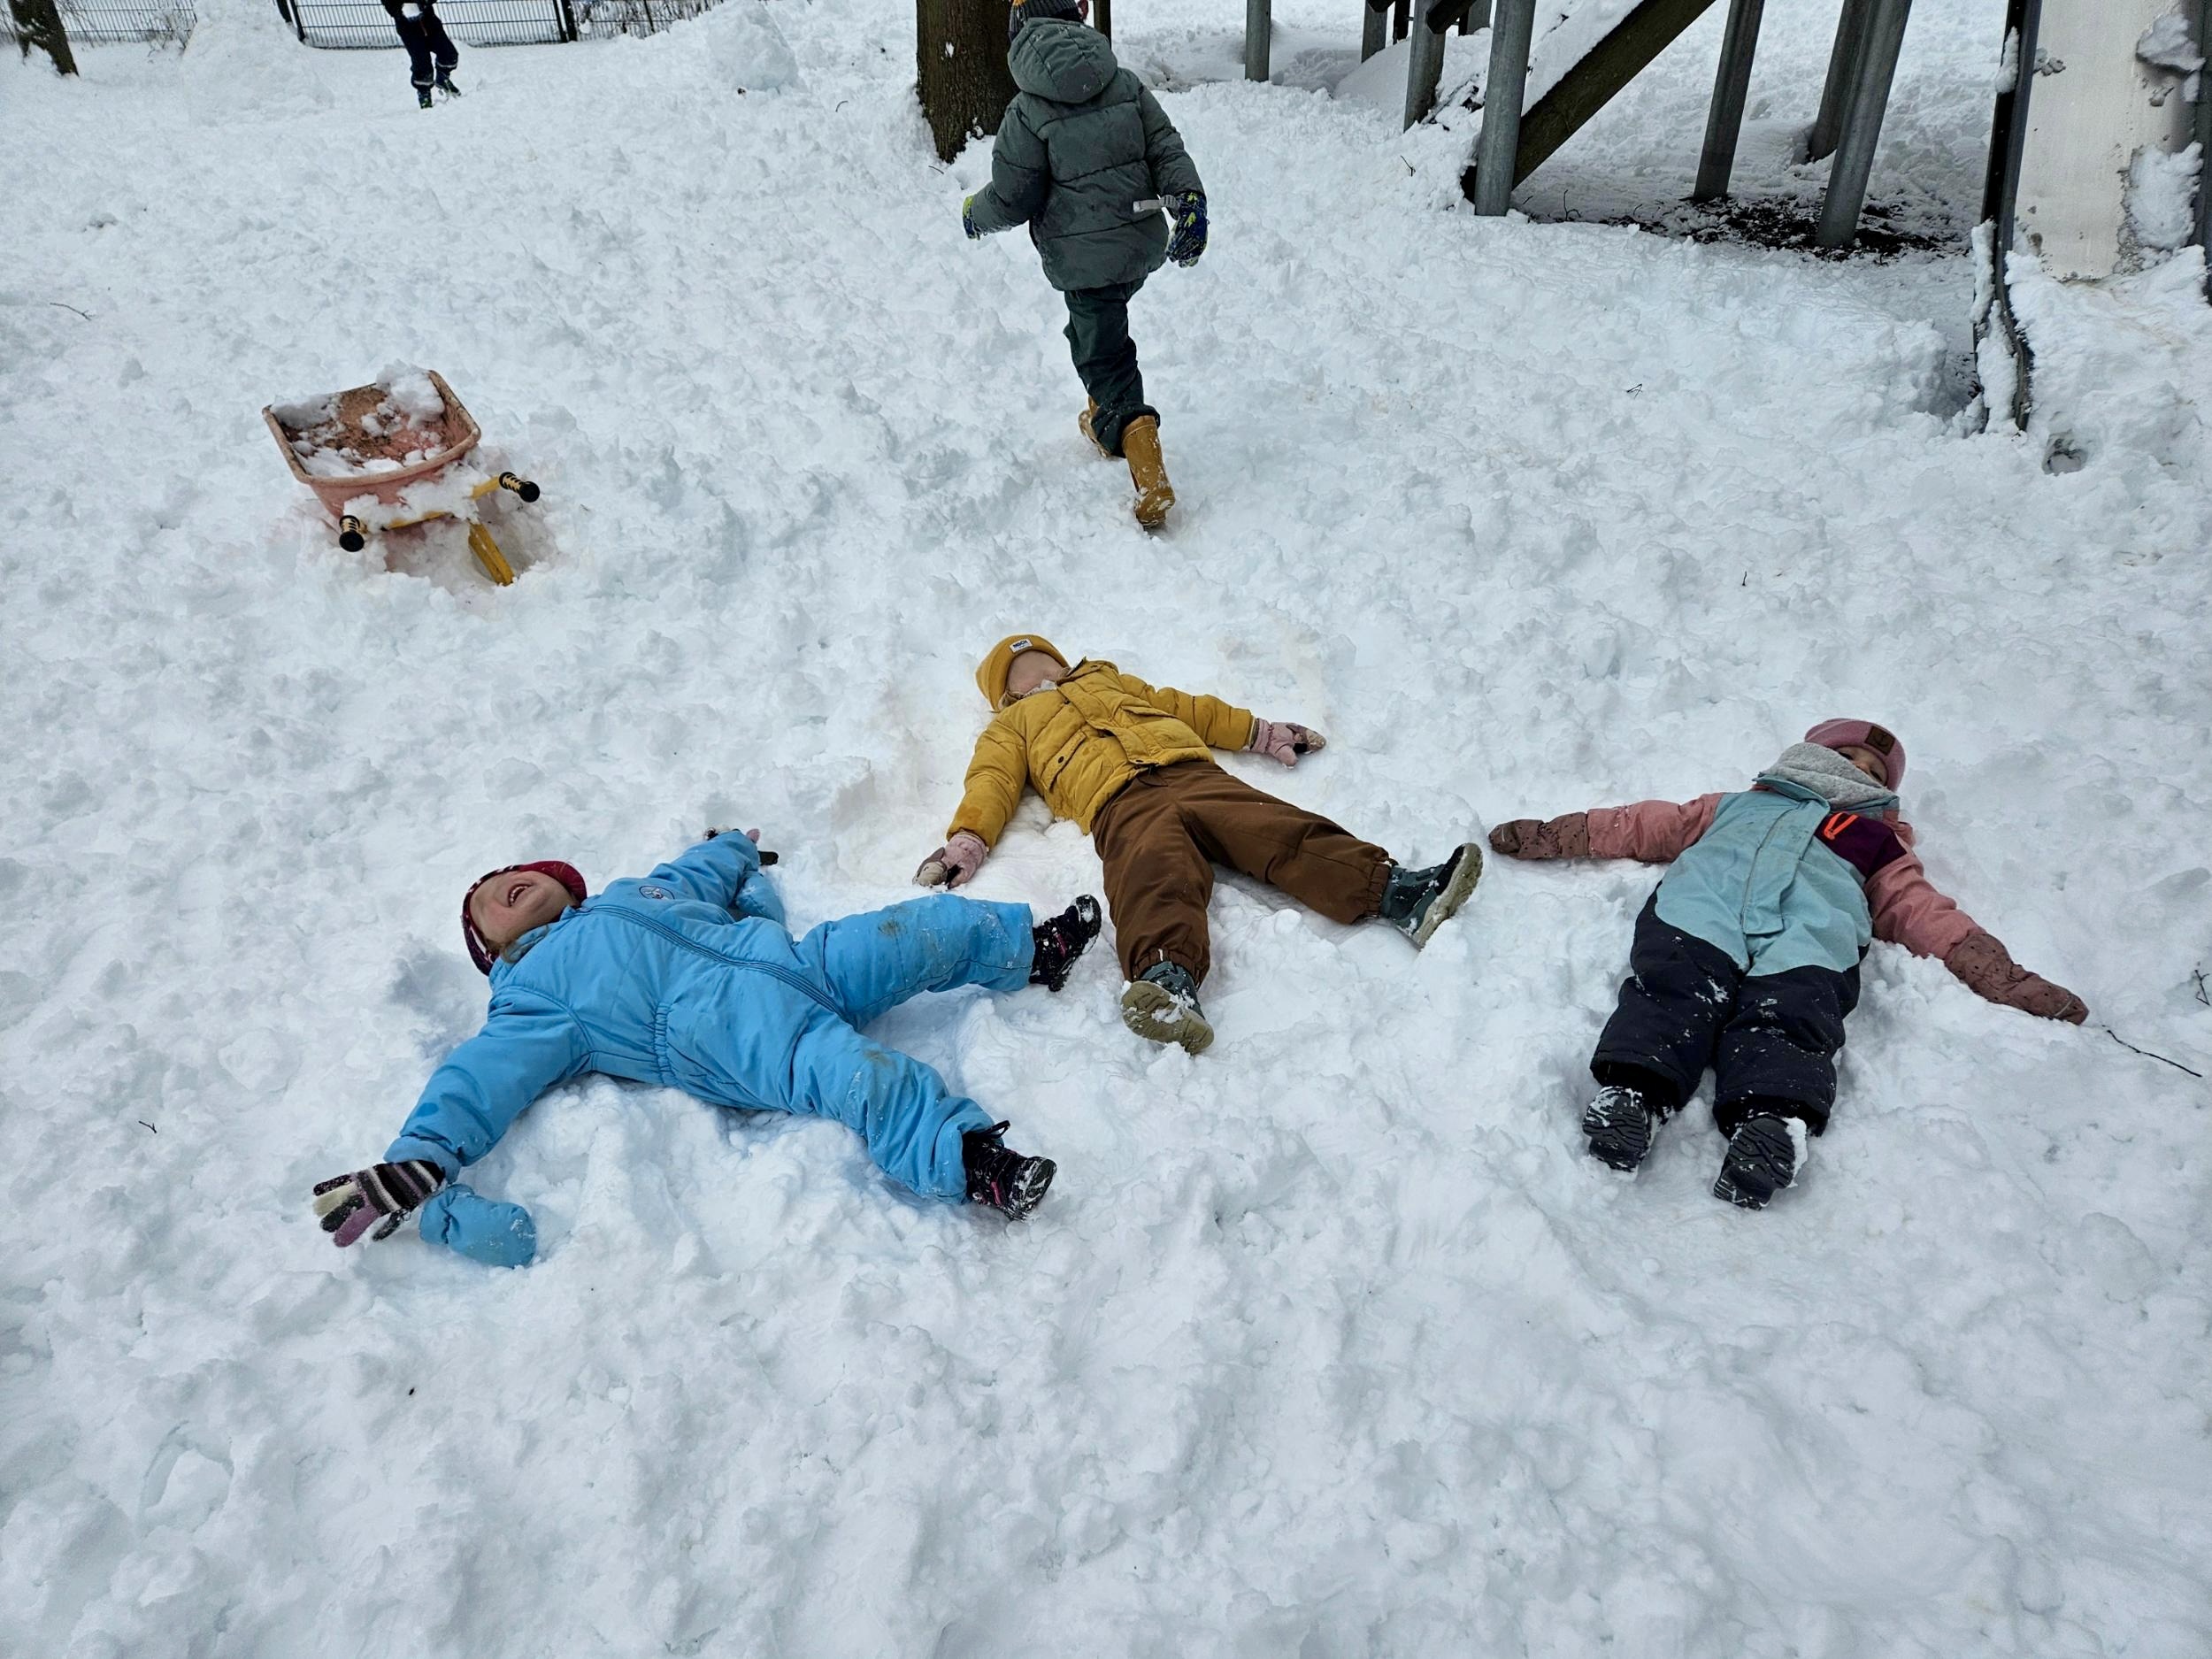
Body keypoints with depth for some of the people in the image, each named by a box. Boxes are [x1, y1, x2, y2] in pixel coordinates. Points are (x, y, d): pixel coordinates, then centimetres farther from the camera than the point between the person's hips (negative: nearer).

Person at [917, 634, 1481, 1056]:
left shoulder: (1108, 680, 42)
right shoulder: (1012, 727, 31)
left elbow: (1188, 708, 39)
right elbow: (993, 783, 13)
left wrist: (1259, 732, 29)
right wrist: (967, 841, -8)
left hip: (1191, 771, 4)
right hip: (1121, 802, -3)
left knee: (1280, 831, -22)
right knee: (1157, 869, -36)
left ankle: (1397, 892, -39)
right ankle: (1169, 980, -64)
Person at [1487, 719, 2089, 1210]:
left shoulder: (1877, 845, 43)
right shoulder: (1737, 806, 43)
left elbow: (1932, 917, 32)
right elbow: (1644, 825, 36)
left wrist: (2012, 983, 17)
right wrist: (1545, 836, 26)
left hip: (1807, 940, 0)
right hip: (1700, 914, 0)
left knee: (1786, 1018, -34)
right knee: (1676, 993, -33)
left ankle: (1772, 1122, -57)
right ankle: (1632, 1092, -54)